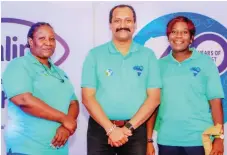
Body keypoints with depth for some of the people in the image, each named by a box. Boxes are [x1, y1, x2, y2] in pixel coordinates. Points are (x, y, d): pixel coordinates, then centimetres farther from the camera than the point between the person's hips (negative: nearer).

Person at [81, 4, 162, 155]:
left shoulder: (148, 55, 3)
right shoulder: (95, 54, 1)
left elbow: (154, 98, -2)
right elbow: (87, 97, -4)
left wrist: (128, 127, -11)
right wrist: (110, 129, -13)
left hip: (136, 129, 1)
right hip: (100, 128, 0)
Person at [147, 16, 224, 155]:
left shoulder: (206, 62, 1)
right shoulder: (160, 65, 5)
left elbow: (215, 101, -2)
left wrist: (219, 138, -7)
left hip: (199, 139, -1)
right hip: (166, 140, 2)